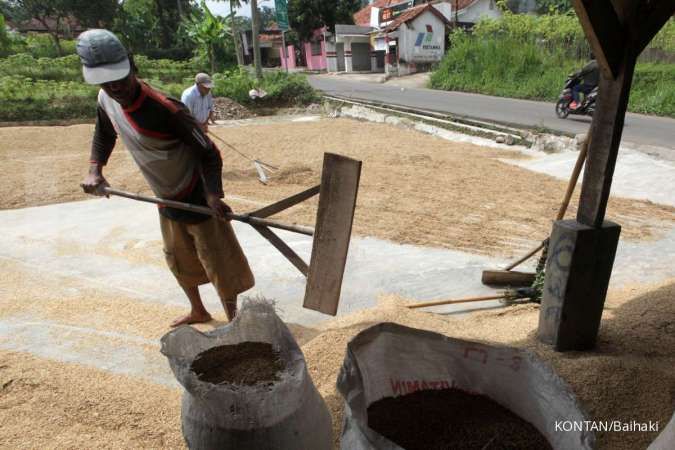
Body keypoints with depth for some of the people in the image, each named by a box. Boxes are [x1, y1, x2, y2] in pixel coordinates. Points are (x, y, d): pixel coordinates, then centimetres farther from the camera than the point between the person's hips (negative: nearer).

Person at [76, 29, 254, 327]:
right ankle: (198, 311, 44)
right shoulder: (106, 100, -7)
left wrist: (213, 195, -39)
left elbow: (208, 153, -25)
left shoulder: (166, 110, -30)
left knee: (218, 263, 1)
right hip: (166, 200, 8)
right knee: (179, 260, 23)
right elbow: (104, 135, 13)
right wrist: (95, 169, -2)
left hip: (196, 198, -8)